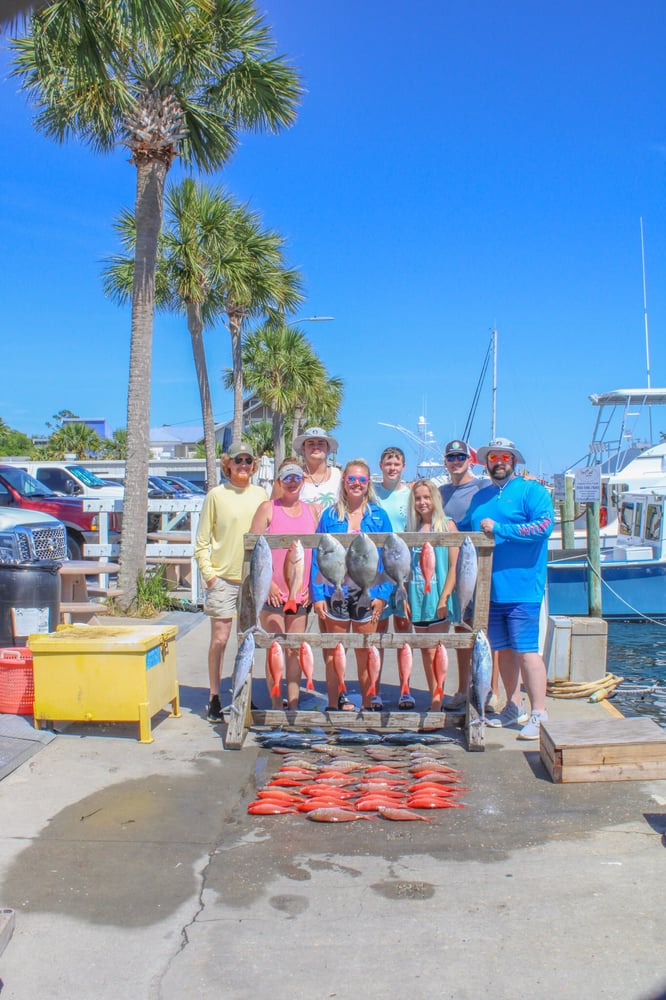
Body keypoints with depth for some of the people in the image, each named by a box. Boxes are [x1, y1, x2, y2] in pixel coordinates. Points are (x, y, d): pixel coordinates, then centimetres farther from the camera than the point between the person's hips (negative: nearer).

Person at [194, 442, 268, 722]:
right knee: (219, 639, -1)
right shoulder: (216, 495, 0)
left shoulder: (261, 494, 8)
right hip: (222, 578, -3)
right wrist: (208, 572, -7)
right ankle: (215, 698, 12)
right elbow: (202, 541, 1)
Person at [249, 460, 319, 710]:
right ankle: (277, 705, 9)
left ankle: (293, 705, 17)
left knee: (295, 651, 8)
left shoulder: (313, 511, 10)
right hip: (273, 592, -3)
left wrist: (311, 586, 4)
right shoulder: (268, 508, 0)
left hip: (302, 593, 3)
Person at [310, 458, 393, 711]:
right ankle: (334, 703, 18)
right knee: (334, 652, 7)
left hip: (368, 593, 0)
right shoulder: (330, 515, 3)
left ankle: (369, 702, 21)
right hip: (335, 591, 0)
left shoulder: (379, 515, 4)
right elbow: (317, 557, 2)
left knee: (366, 653, 9)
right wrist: (317, 595, -6)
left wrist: (383, 594, -7)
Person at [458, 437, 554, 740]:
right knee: (503, 650, 13)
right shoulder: (480, 497, 18)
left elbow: (544, 526, -17)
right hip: (490, 589, 6)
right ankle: (513, 707, 26)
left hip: (521, 587, -6)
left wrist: (498, 528, -17)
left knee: (525, 650, -7)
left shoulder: (532, 490, -2)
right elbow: (464, 530, 32)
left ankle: (538, 715, 0)